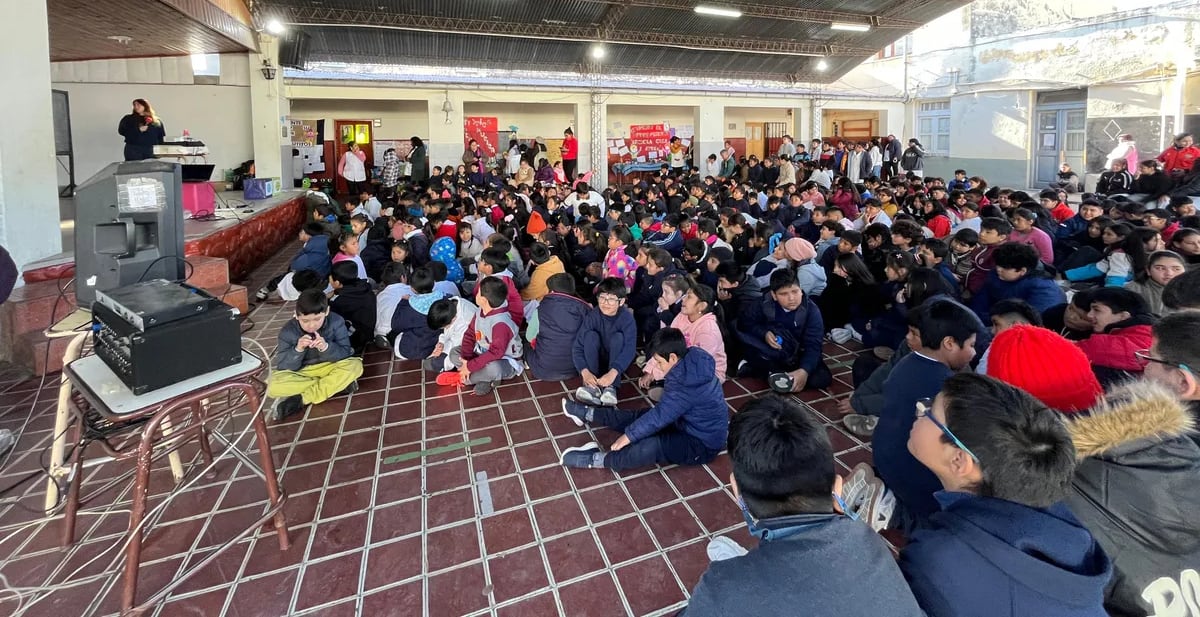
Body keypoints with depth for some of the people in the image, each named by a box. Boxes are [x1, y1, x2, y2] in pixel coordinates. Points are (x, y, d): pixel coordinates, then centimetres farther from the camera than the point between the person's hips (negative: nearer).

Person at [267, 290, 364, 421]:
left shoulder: (336, 322, -15)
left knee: (355, 365, -29)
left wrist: (326, 347, -36)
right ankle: (337, 384, -21)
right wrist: (298, 350, -33)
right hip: (299, 373, 0)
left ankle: (301, 400, -24)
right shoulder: (288, 331, -16)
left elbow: (345, 354, -17)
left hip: (328, 367, 1)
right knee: (273, 387, -29)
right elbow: (283, 366, -15)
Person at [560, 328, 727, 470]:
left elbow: (660, 415, -25)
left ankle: (595, 459, -20)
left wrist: (628, 435, -15)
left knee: (650, 447, -31)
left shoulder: (685, 382, -32)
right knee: (638, 416, 10)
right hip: (691, 424, 9)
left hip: (702, 444, -9)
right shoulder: (691, 363, -5)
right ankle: (588, 414, 22)